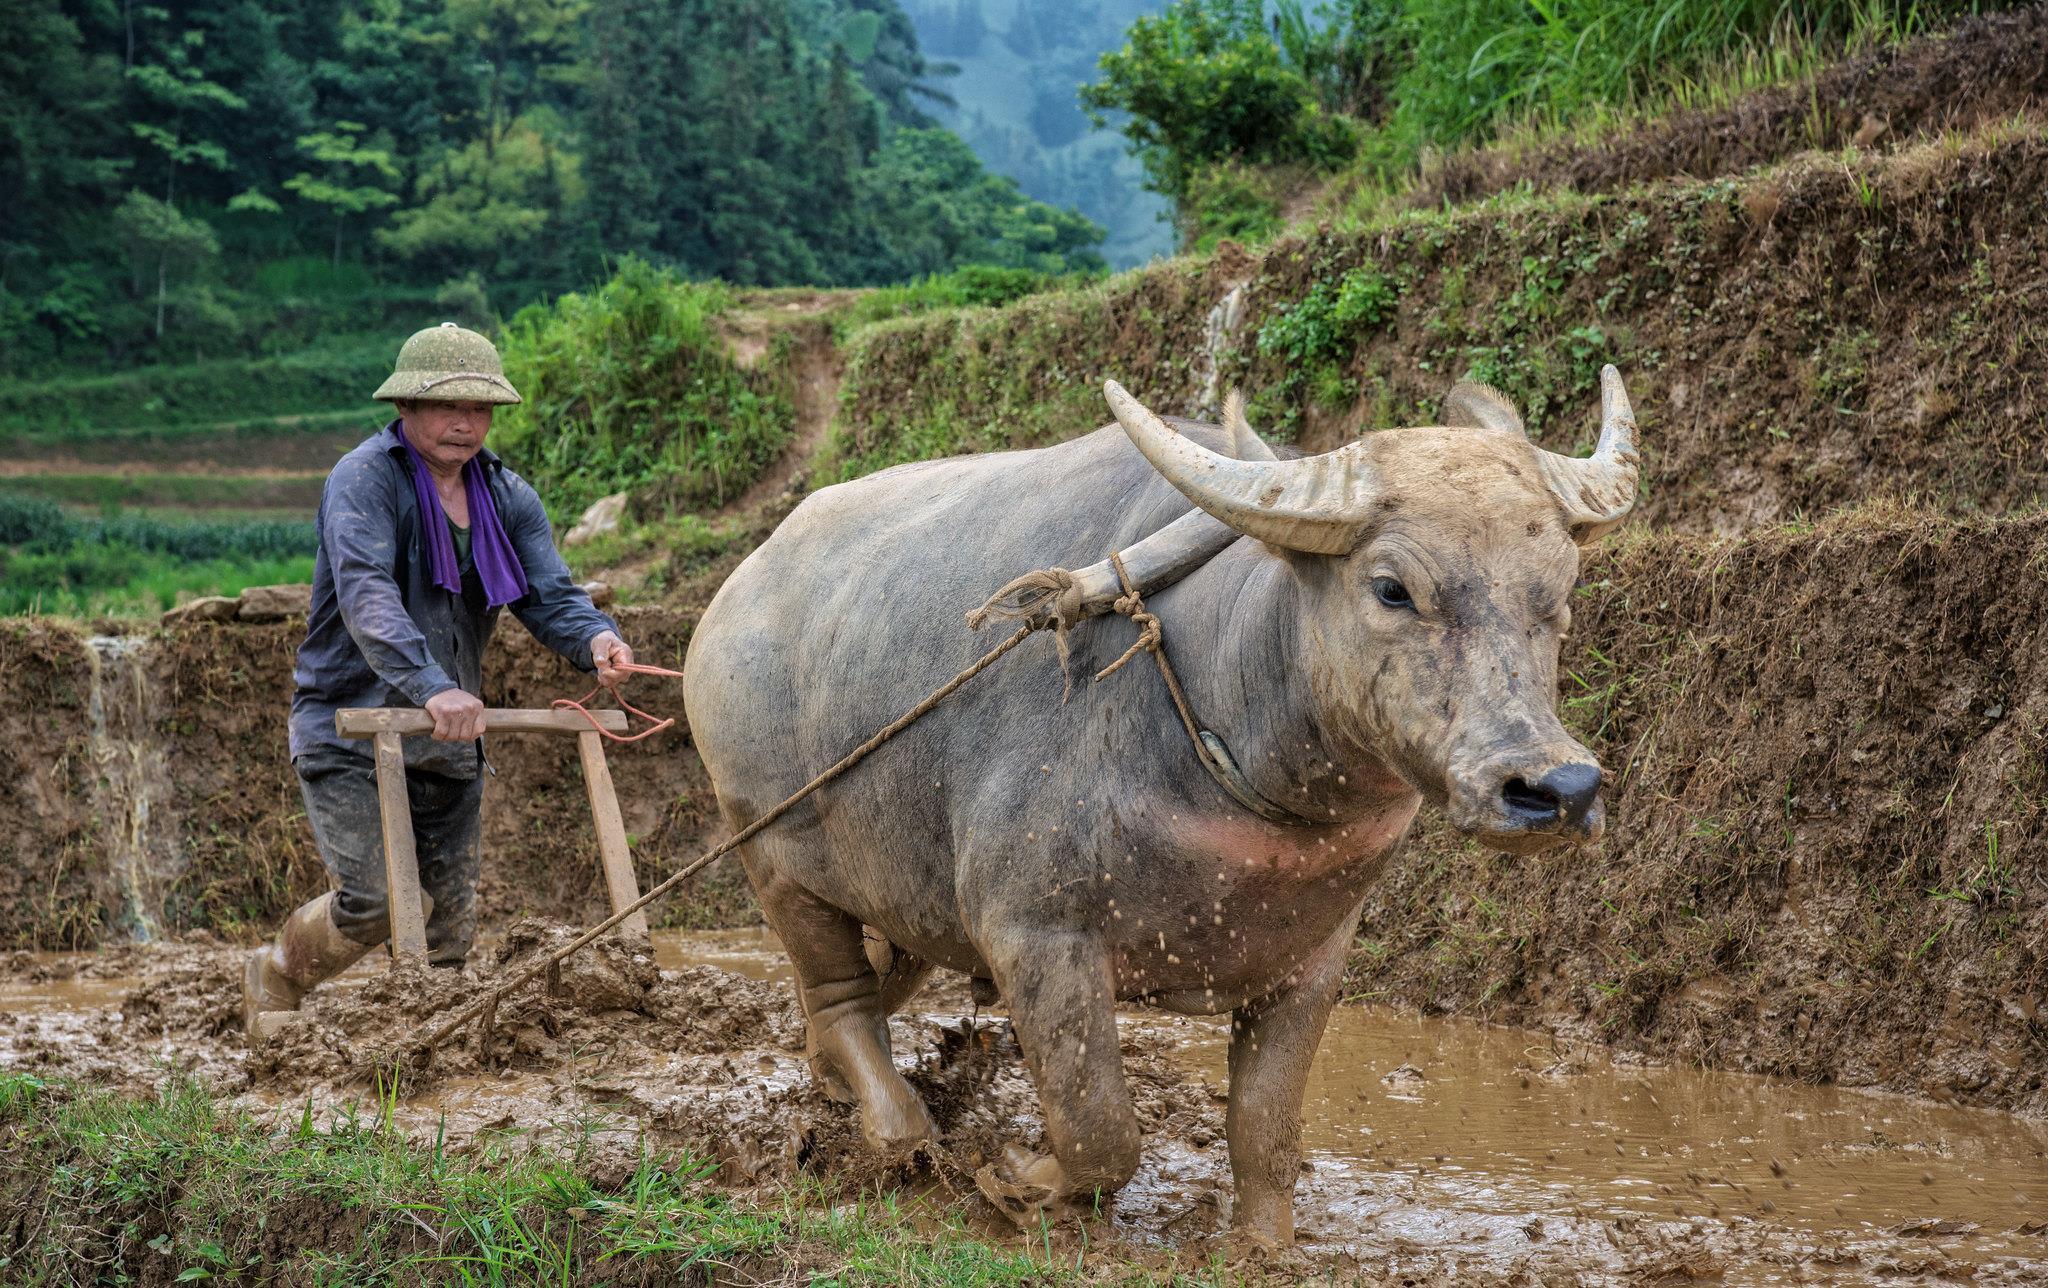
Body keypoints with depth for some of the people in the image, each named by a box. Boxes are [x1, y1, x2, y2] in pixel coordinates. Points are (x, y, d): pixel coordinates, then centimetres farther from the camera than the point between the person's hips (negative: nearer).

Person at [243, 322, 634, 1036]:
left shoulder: (507, 496, 6)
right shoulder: (364, 479, -15)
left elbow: (549, 593, -5)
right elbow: (367, 596, -30)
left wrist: (594, 638, -29)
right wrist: (429, 686, -45)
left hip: (448, 738, 6)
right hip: (350, 728, -6)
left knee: (450, 929, 7)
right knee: (377, 901, -16)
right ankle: (274, 977, 13)